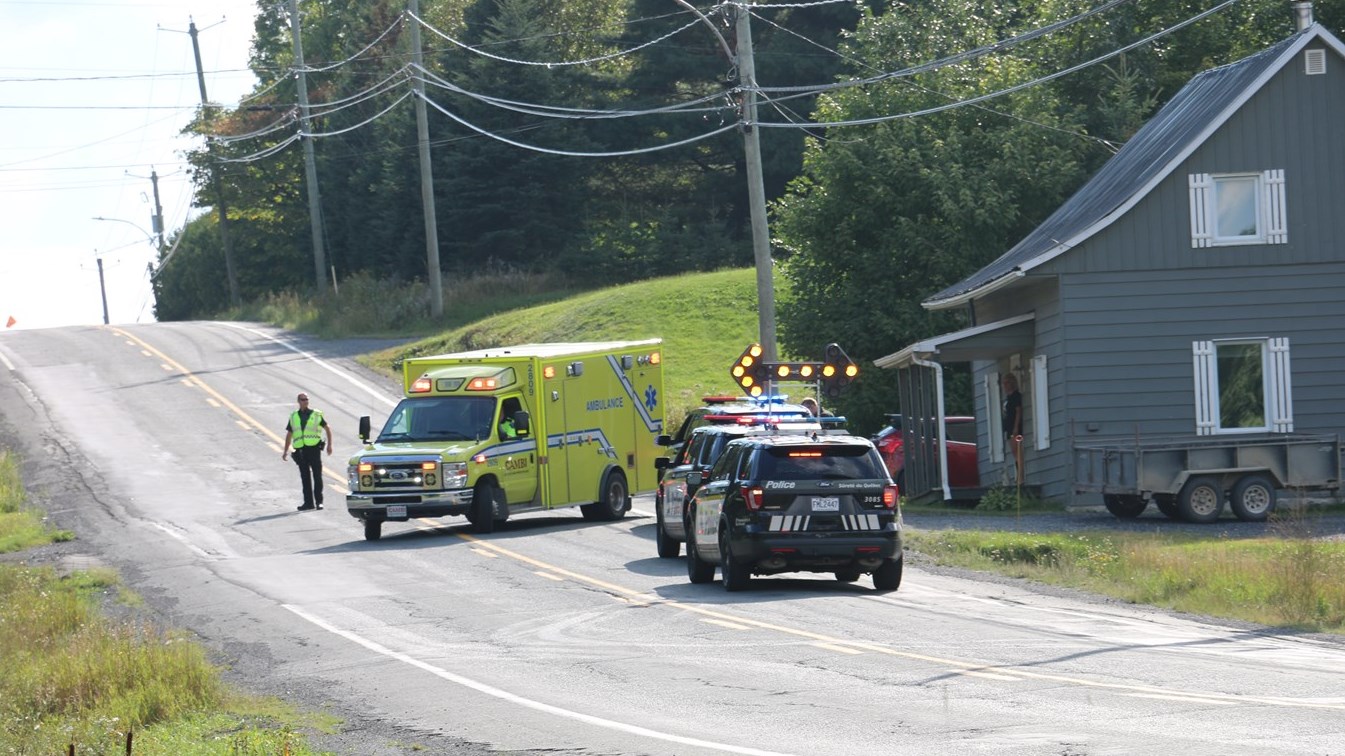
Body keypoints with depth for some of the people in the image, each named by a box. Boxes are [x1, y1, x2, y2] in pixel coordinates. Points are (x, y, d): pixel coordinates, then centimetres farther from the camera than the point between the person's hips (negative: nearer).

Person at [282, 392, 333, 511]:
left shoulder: (316, 414, 6)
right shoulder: (294, 416, 14)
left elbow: (327, 428, 11)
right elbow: (289, 434, 19)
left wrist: (329, 444, 3)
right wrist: (286, 451, 14)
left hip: (314, 448, -3)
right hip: (300, 450, 3)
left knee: (317, 476, -4)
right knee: (305, 478, 4)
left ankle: (319, 501, 0)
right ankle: (308, 502, 8)